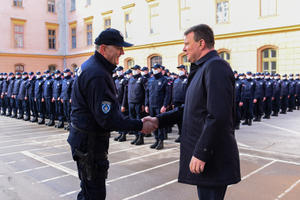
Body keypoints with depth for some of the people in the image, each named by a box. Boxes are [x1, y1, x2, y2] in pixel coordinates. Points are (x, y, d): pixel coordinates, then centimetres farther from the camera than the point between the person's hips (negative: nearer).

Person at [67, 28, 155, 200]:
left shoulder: (90, 66, 10)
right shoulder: (97, 75, -25)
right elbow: (107, 119, -28)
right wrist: (140, 126, -23)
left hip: (84, 138, 11)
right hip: (90, 142, -11)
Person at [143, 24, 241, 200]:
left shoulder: (216, 66, -16)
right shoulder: (202, 68, 17)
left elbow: (218, 116, -25)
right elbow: (191, 109, 18)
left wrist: (201, 153, -23)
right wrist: (159, 120, 10)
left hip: (212, 158, -10)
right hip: (203, 153, 10)